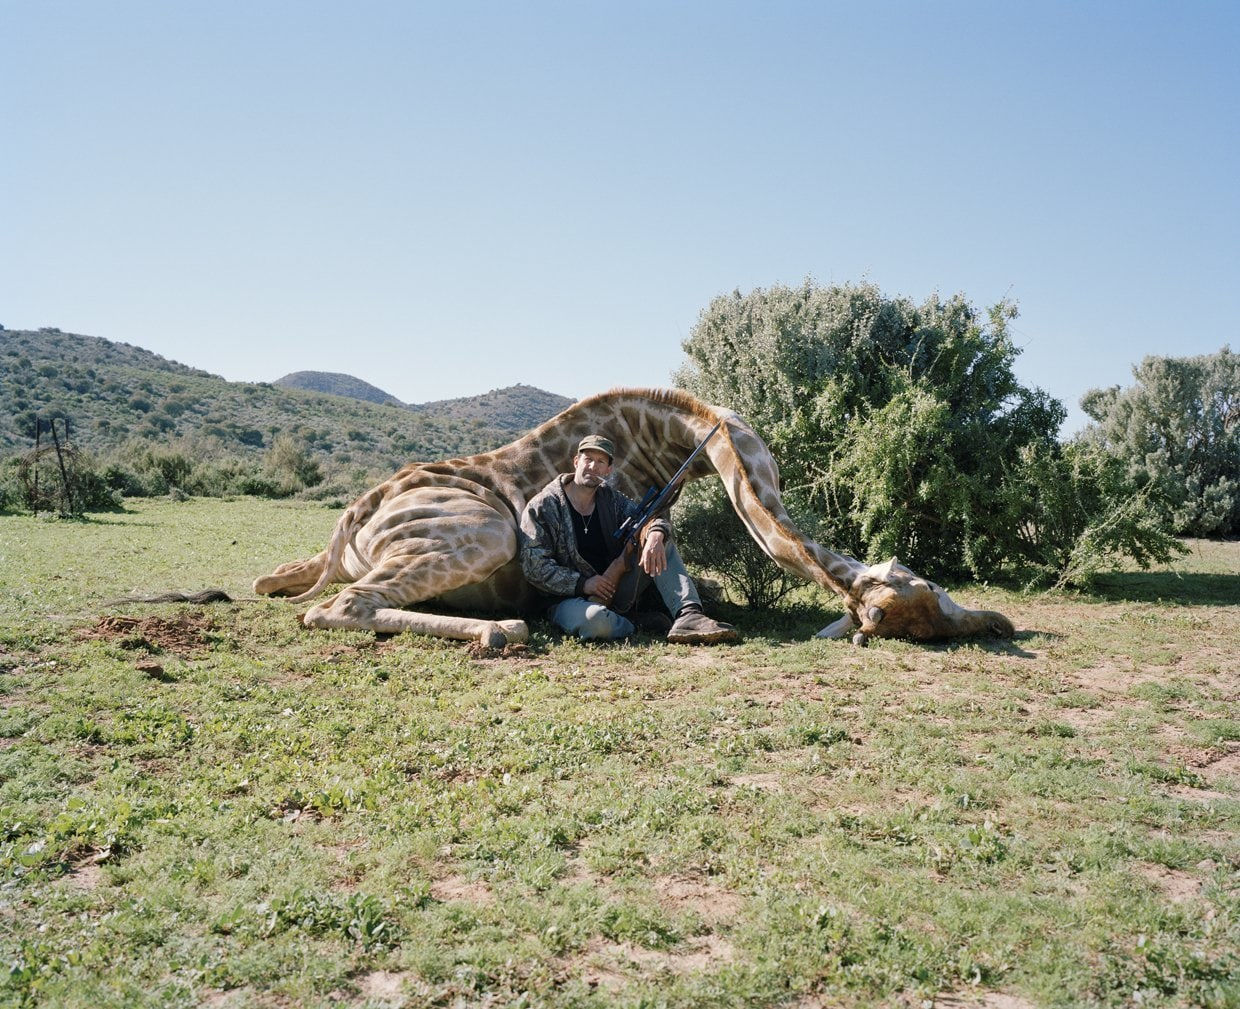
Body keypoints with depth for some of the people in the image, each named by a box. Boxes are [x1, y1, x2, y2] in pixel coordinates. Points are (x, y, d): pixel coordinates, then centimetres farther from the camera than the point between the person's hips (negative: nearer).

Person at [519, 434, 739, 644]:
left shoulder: (610, 498, 10)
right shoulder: (542, 506, -7)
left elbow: (648, 517, -1)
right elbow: (534, 567, -12)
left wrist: (656, 533, -26)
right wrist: (581, 584, -21)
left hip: (614, 590, 6)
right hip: (572, 598, -5)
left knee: (657, 539, -11)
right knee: (593, 619, -42)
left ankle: (687, 616, -25)